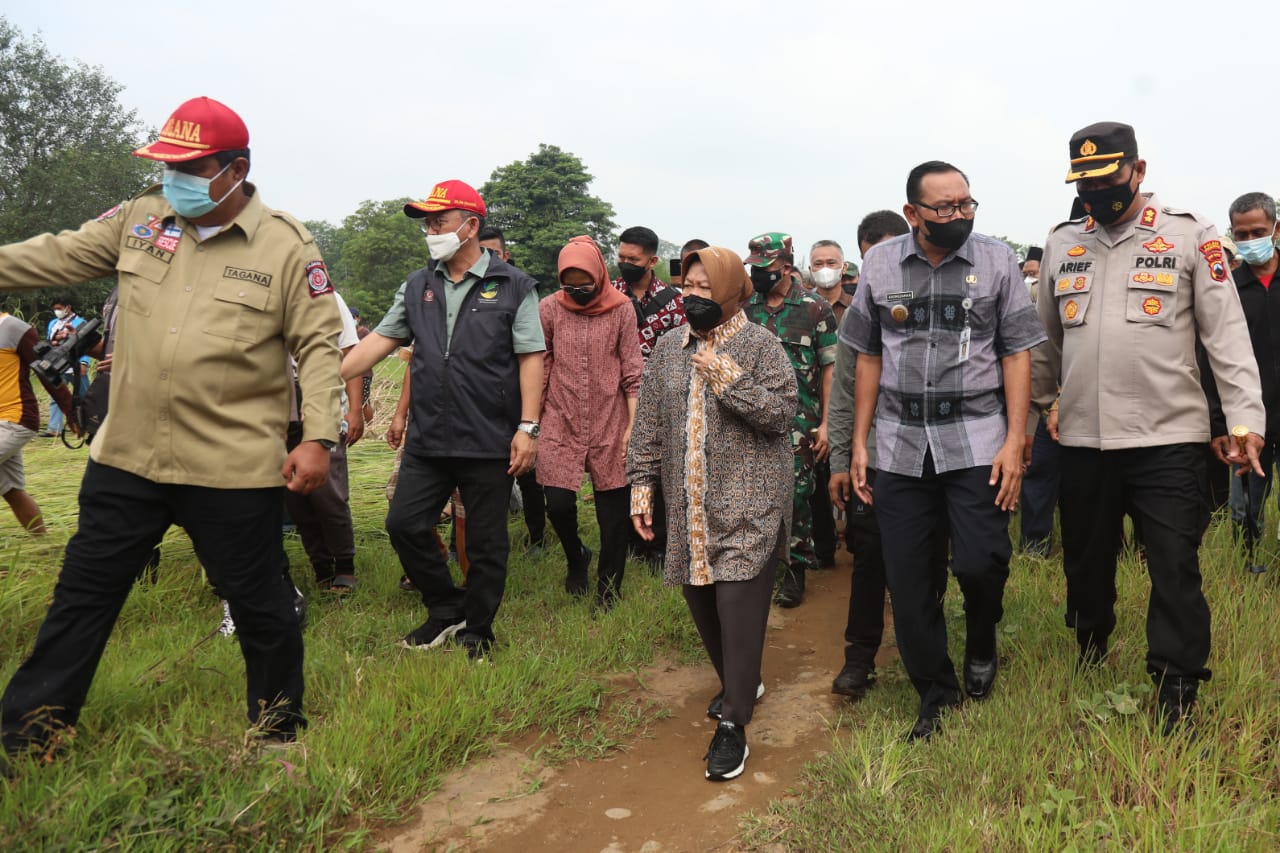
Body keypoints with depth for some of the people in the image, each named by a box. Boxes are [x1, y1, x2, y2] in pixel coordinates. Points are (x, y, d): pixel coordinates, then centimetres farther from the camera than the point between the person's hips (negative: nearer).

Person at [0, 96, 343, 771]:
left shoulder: (287, 247, -7)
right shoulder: (140, 220, 6)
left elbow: (317, 347, -9)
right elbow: (56, 257, 11)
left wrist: (318, 437, -16)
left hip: (233, 465, -4)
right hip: (126, 456, 5)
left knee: (258, 601, 9)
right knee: (82, 594, 17)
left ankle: (279, 724, 31)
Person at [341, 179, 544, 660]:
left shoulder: (512, 286, -3)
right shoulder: (418, 286, 10)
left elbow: (531, 359, -7)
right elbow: (380, 340, 9)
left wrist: (527, 427, -13)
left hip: (489, 441, -4)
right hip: (427, 439, 5)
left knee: (486, 543, 6)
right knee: (404, 525, 5)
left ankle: (476, 634, 25)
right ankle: (446, 612, 26)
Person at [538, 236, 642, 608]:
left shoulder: (622, 309, -2)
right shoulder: (549, 309, 0)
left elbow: (632, 371, -1)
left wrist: (634, 424, -4)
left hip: (609, 424, 0)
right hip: (561, 424, 1)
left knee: (613, 513, 5)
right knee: (558, 505, -4)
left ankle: (608, 590, 22)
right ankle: (576, 557, 28)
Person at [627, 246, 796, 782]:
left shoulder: (759, 345, -2)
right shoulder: (668, 349, 11)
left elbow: (782, 414, -10)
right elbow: (648, 424, 12)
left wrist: (730, 380, -17)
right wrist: (642, 484, 6)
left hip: (749, 503, -5)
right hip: (690, 505, 5)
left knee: (739, 602, -10)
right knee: (700, 599, 12)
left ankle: (733, 724, 1)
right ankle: (740, 684, 36)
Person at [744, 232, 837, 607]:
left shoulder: (815, 310, -2)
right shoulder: (744, 309, 9)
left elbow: (830, 368, -2)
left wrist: (825, 423, -8)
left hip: (798, 421, -3)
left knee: (795, 496, -2)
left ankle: (795, 570, 12)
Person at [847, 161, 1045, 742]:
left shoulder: (996, 260, 0)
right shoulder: (879, 264, 5)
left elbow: (1017, 353, 0)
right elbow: (869, 357, 9)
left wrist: (1014, 441, -8)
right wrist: (859, 443, 6)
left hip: (976, 438, -2)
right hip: (900, 443, 2)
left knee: (980, 562, -11)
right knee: (906, 580, 5)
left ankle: (981, 643, 25)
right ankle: (936, 693, 25)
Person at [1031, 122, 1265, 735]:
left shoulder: (1188, 235, -2)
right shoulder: (1062, 243, 9)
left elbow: (1226, 331, -5)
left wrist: (1246, 416, -13)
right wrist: (1041, 402, 21)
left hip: (1168, 438, -3)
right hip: (1083, 439, 4)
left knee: (1175, 572, -1)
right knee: (1085, 565, 16)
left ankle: (1176, 699, 13)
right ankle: (1088, 667, 37)